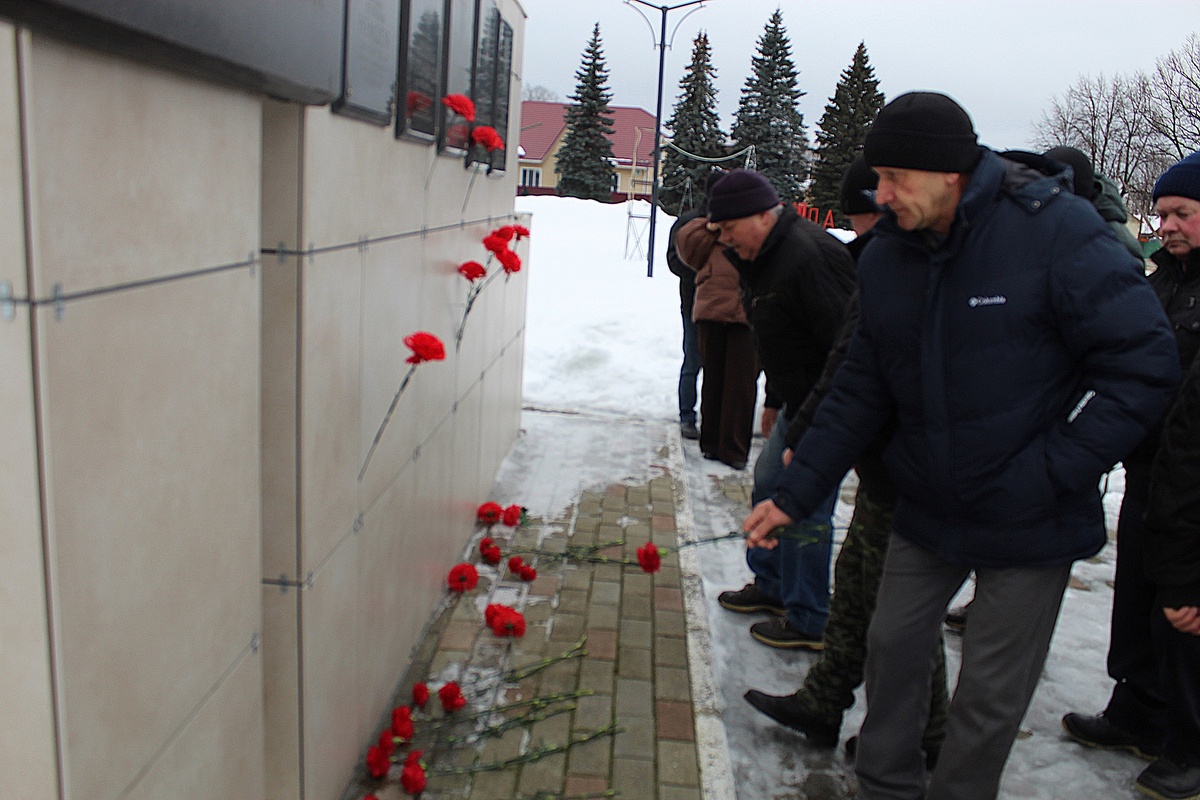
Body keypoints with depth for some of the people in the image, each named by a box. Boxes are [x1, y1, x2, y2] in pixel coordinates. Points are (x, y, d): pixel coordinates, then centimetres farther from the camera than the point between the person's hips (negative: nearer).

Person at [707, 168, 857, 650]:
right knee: (769, 486, 19)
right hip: (800, 403, 11)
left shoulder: (811, 254, -25)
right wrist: (775, 399, 23)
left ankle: (808, 623, 13)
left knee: (806, 510, -3)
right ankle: (771, 586, 37)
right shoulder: (763, 257, 9)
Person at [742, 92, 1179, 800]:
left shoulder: (1058, 230, -18)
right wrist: (795, 493, -1)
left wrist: (1047, 475, -19)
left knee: (990, 694, 6)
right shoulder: (885, 257, -1)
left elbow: (1145, 364, -16)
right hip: (926, 509, 5)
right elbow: (862, 390, 4)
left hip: (1030, 525, -5)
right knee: (894, 646, 15)